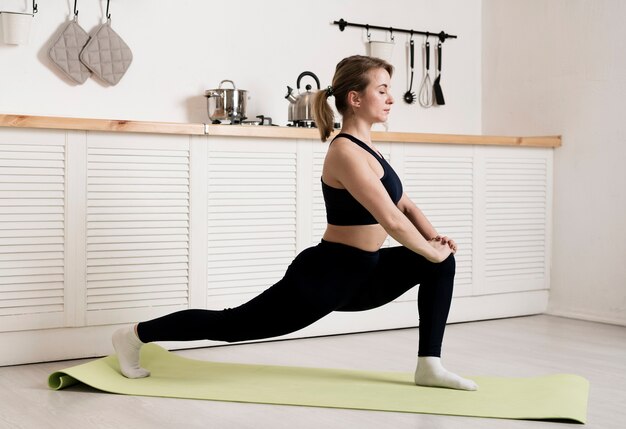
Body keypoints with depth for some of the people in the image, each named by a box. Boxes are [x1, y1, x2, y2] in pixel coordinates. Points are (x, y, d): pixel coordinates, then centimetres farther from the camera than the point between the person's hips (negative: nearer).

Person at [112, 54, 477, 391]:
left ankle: (429, 365, 7)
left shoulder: (365, 147, 9)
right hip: (325, 278, -9)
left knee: (442, 261, 5)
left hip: (359, 275, 9)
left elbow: (404, 204, 17)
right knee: (233, 324, 3)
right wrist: (431, 250, -13)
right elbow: (391, 220, -28)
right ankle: (135, 335, 20)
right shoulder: (346, 152, -22)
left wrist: (434, 238, 1)